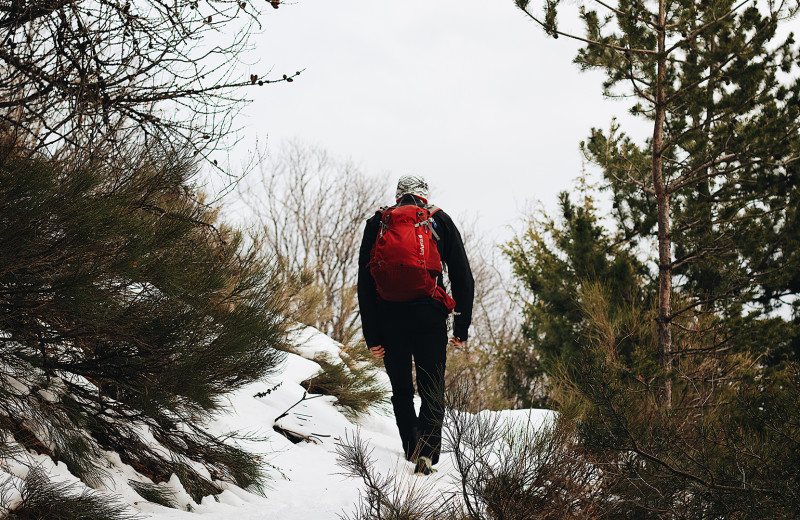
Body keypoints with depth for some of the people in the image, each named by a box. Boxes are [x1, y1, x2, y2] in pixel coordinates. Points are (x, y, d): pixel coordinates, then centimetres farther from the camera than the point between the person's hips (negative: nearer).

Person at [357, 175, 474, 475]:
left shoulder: (377, 223, 10)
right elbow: (463, 277, 6)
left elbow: (365, 282, 4)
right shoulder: (440, 221, 9)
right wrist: (462, 328, 11)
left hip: (389, 318, 1)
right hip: (430, 317, -1)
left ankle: (413, 451, 13)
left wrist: (371, 335, 4)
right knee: (432, 390, 2)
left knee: (402, 391, 16)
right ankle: (427, 450, -18)